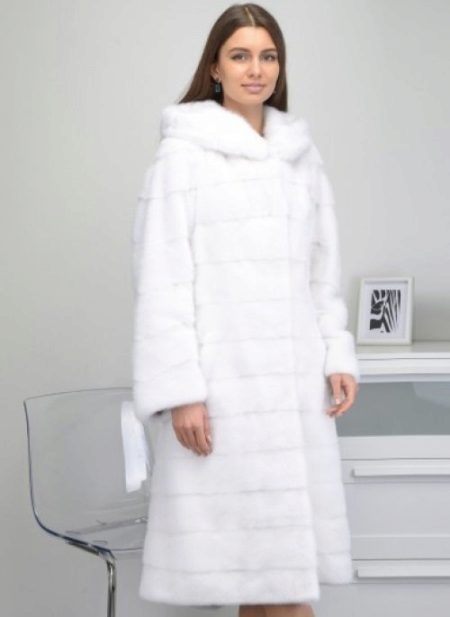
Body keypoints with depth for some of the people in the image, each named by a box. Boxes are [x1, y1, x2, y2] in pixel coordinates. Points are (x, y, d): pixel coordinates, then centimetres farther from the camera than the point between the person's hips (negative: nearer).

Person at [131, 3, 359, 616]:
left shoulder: (302, 153, 14)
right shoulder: (184, 152, -3)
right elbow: (161, 279, -7)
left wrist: (338, 357, 7)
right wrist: (180, 389, -13)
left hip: (294, 381, 5)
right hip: (221, 382, -5)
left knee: (286, 551, 5)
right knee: (250, 551, -3)